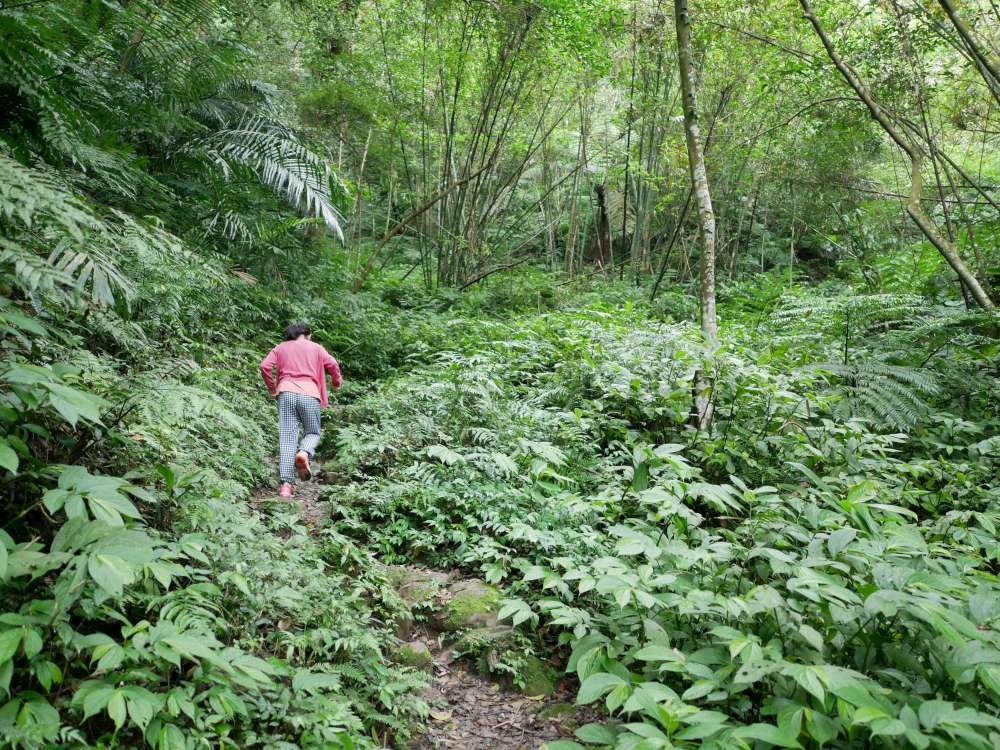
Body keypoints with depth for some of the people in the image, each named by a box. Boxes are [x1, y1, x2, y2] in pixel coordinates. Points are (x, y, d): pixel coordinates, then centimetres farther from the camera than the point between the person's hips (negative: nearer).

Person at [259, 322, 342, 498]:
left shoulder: (281, 347, 21)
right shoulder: (316, 348, 17)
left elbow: (265, 366, 7)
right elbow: (332, 364, 3)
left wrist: (272, 388, 18)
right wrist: (336, 383, 19)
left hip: (286, 393, 1)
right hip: (309, 394, -1)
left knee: (287, 437, -1)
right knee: (313, 433, 14)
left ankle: (286, 483, -13)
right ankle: (304, 453, -21)